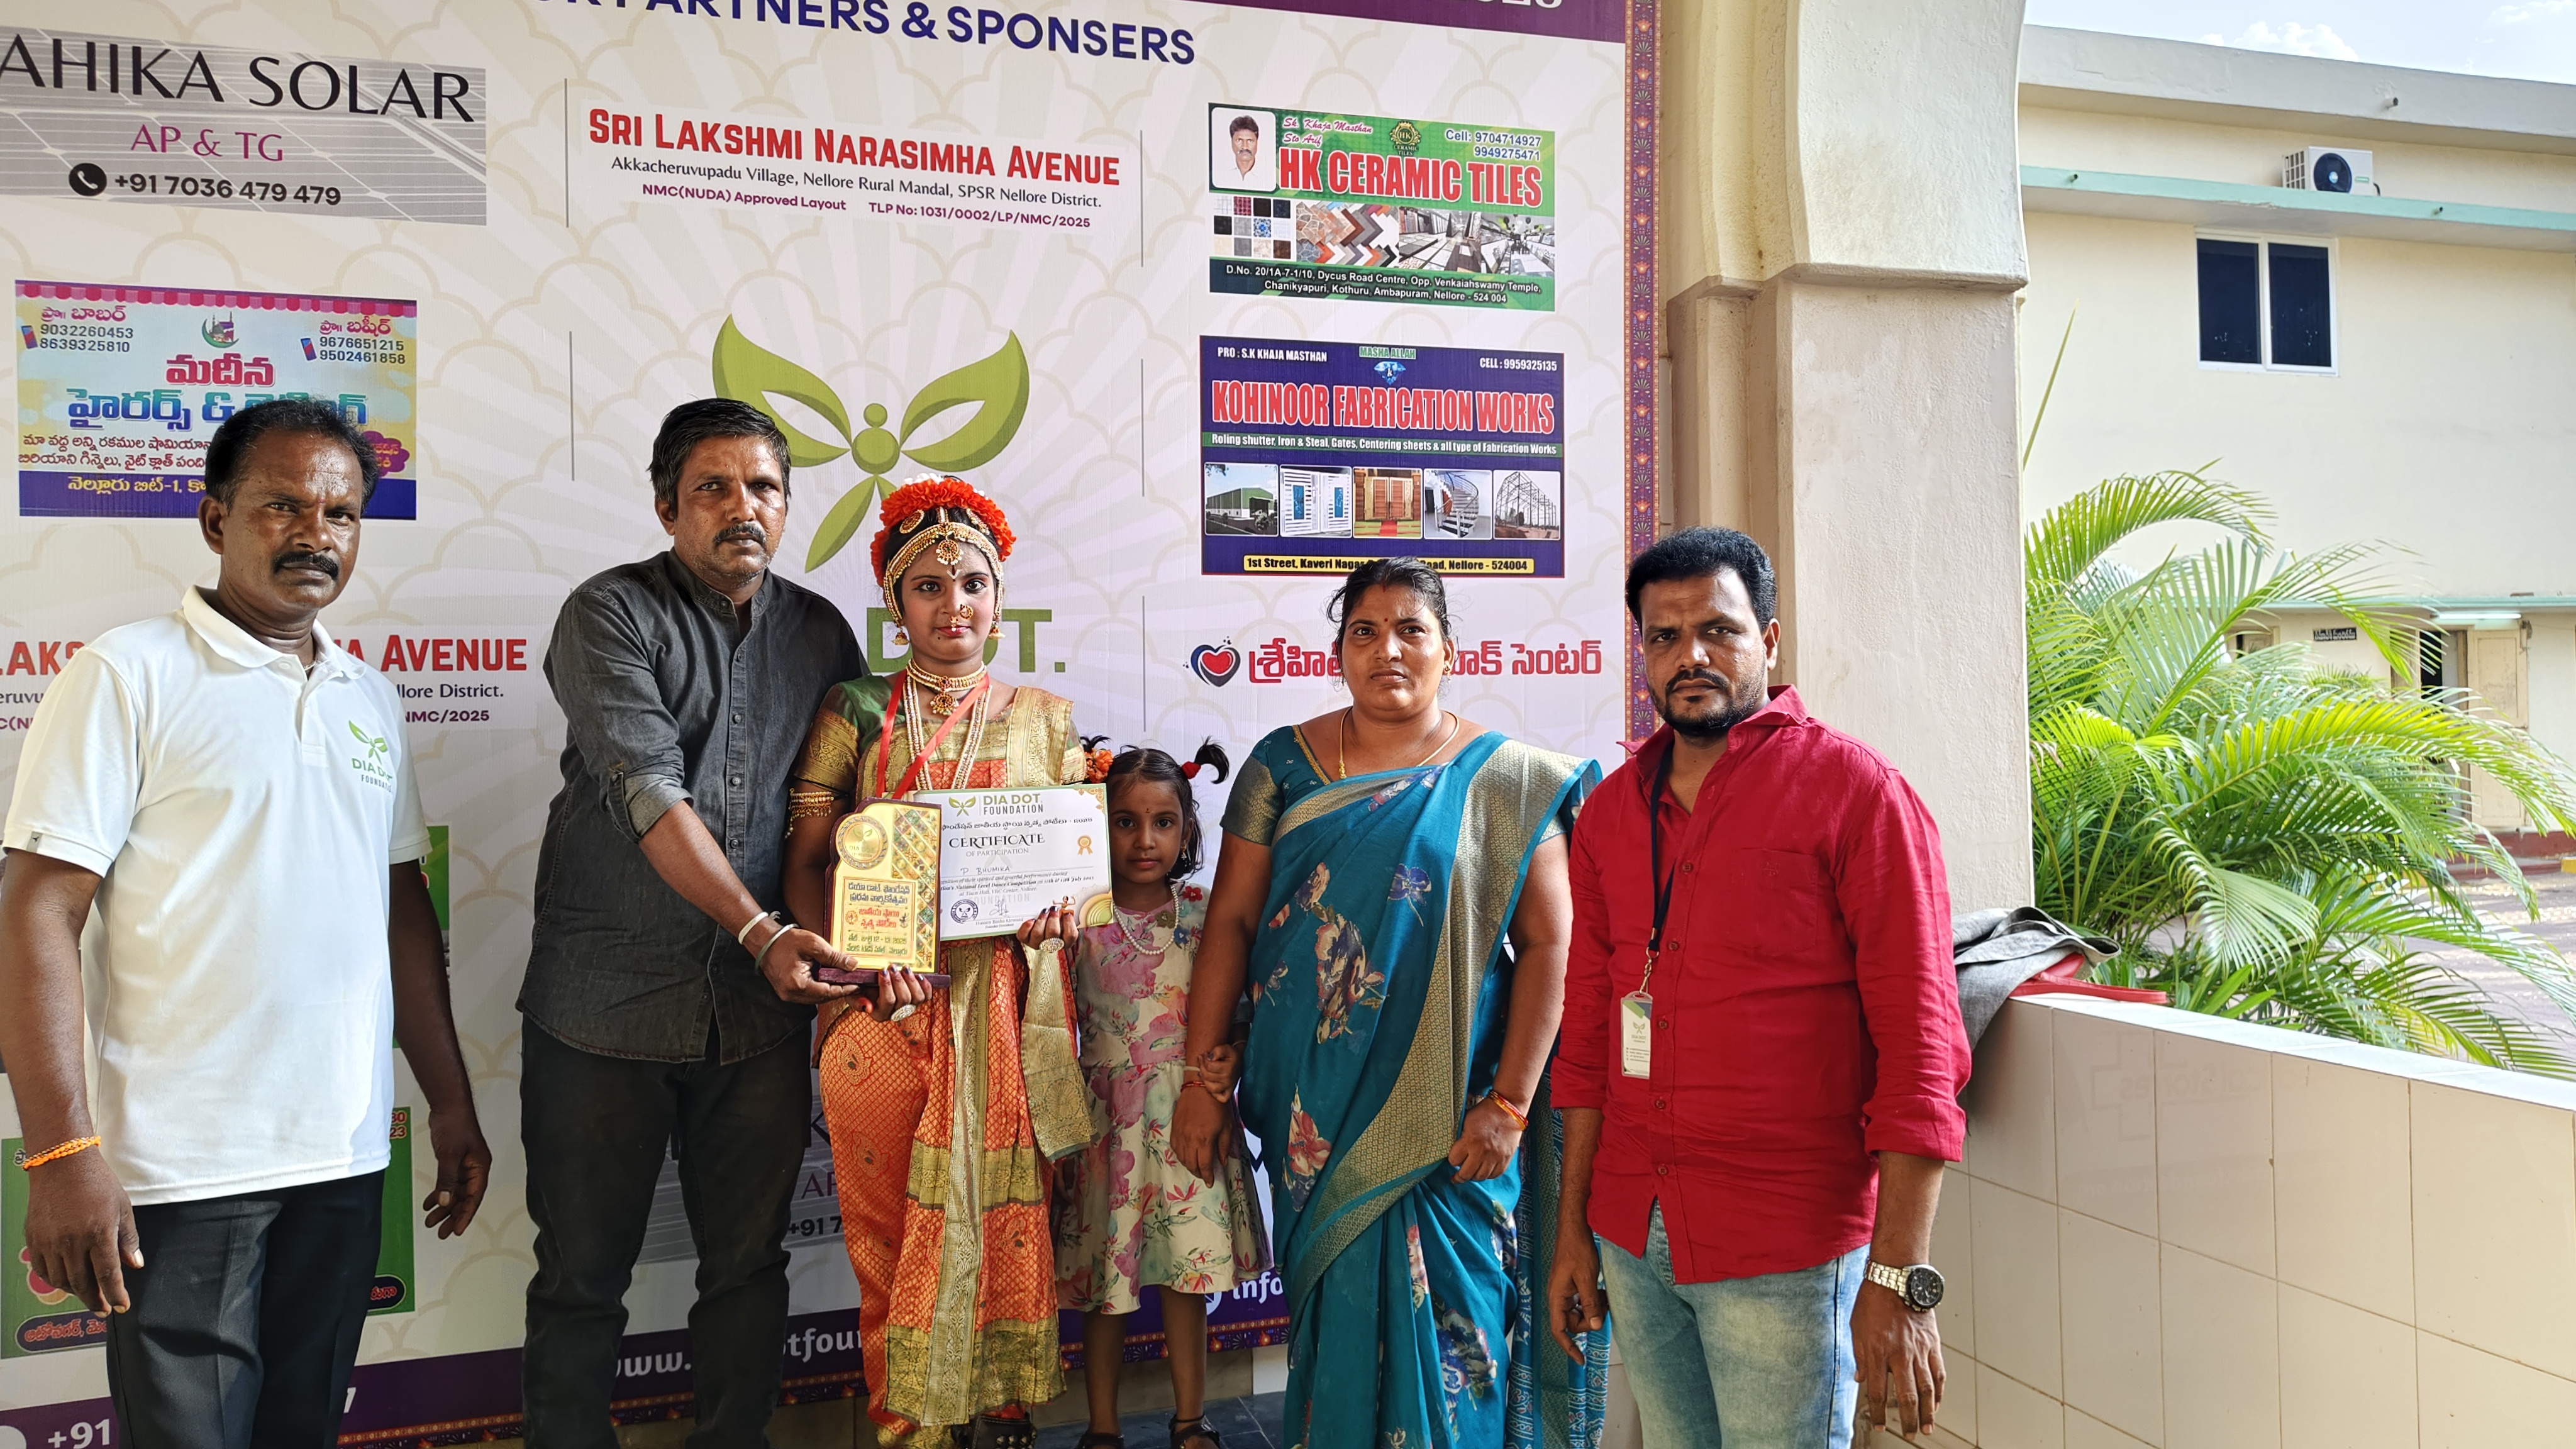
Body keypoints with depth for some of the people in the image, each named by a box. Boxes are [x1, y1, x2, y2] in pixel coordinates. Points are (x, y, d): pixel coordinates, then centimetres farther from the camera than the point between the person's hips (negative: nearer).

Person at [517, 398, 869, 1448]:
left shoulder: (820, 633, 8)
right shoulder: (611, 615, -5)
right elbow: (649, 797, -17)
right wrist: (762, 930, -25)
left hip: (758, 1009, 4)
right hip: (607, 1003, -3)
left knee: (749, 1264, 12)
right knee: (582, 1275, 9)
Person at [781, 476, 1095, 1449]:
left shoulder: (1044, 719, 10)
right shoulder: (855, 714, 5)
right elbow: (805, 866, 1)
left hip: (1010, 1007, 1)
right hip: (885, 1005, -1)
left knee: (1006, 1213, 5)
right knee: (891, 1224, 3)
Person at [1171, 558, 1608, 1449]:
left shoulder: (1505, 782, -2)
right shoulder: (1285, 764, 4)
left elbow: (1546, 943, -6)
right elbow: (1230, 920, 2)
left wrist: (1507, 1105, -12)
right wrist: (1205, 1079, -2)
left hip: (1446, 1115, -2)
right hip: (1314, 1106, 2)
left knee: (1444, 1318, 4)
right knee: (1332, 1309, 12)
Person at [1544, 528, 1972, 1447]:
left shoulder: (1855, 792, -8)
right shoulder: (1611, 811, 8)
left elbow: (1919, 1045, -12)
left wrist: (1899, 1279, -16)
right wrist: (1574, 1226, 12)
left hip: (1784, 1252, -5)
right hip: (1633, 1234, 5)